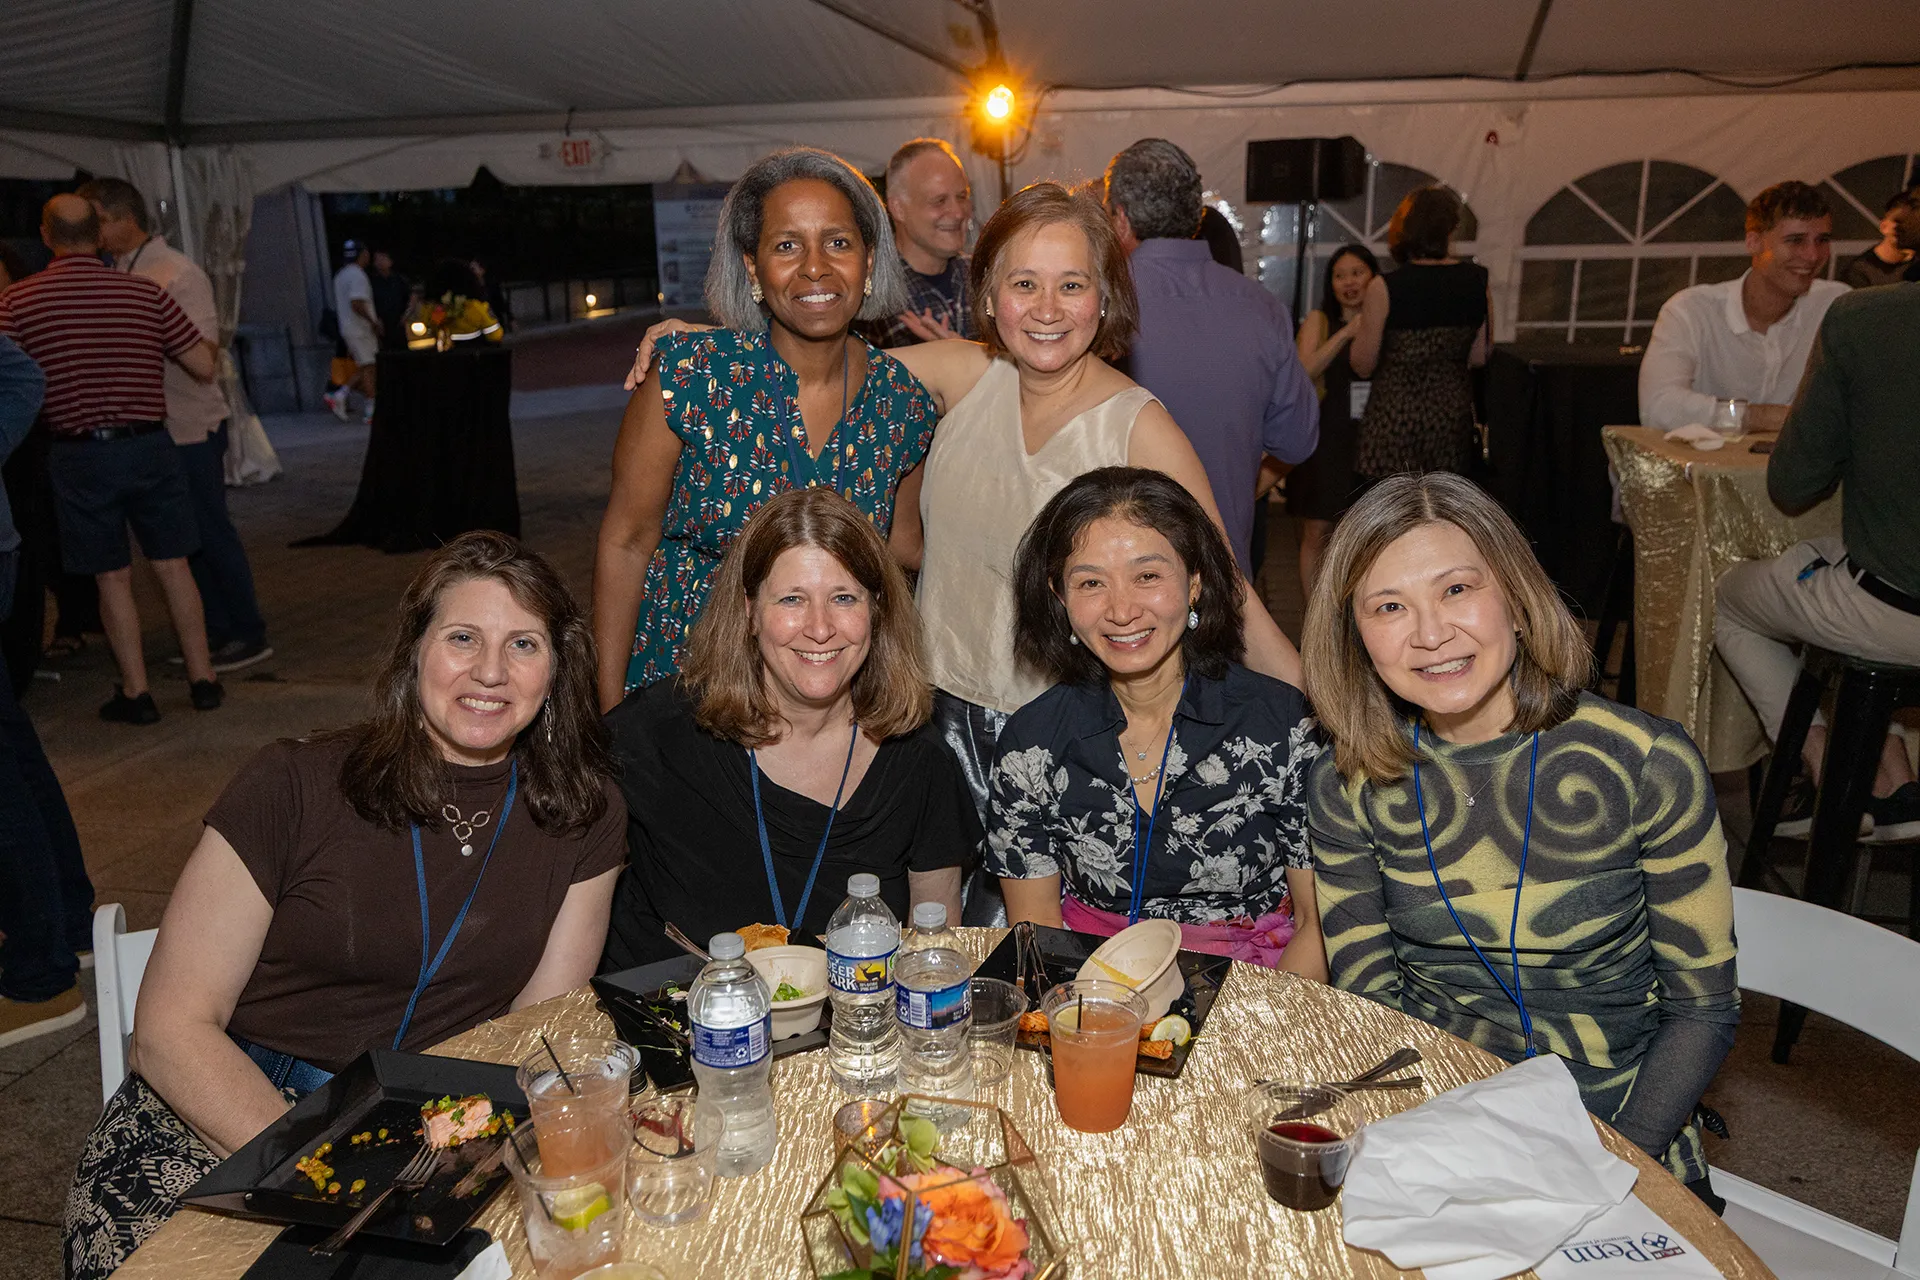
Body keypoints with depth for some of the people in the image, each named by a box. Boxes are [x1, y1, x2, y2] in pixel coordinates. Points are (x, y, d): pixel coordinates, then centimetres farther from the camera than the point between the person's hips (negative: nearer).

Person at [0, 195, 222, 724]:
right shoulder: (146, 293, -1)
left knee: (113, 577, 8)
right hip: (148, 446, 1)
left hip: (78, 456, -1)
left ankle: (136, 692, 13)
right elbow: (204, 366, -3)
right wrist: (209, 339, 19)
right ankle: (202, 679, 14)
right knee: (173, 566, 10)